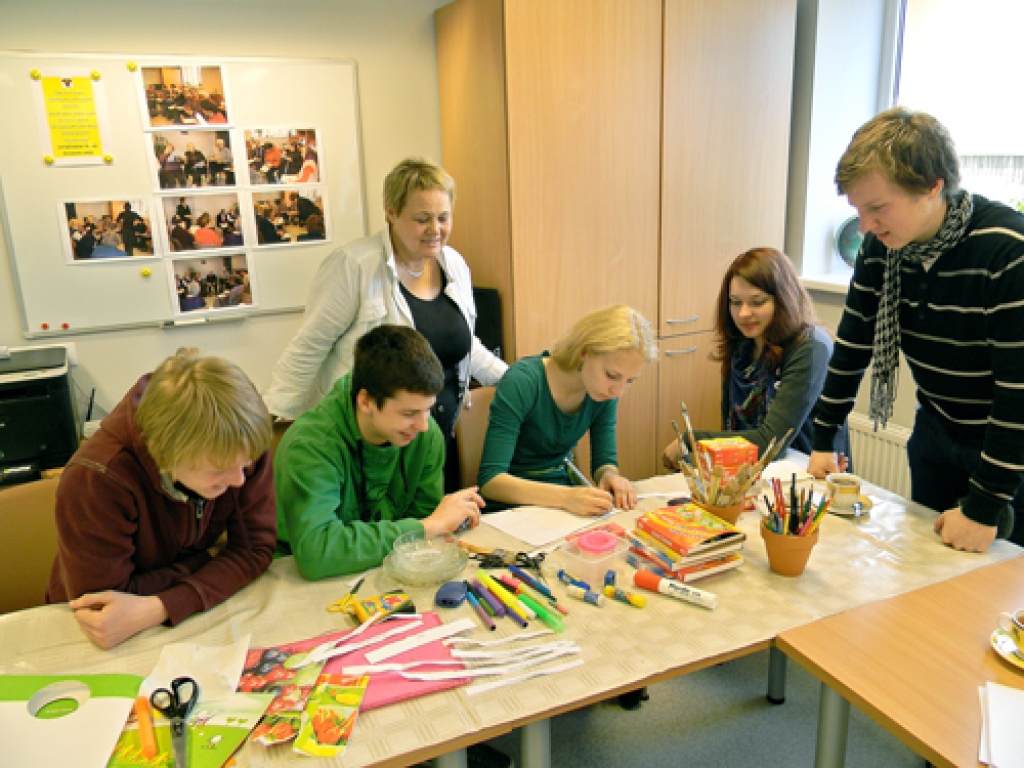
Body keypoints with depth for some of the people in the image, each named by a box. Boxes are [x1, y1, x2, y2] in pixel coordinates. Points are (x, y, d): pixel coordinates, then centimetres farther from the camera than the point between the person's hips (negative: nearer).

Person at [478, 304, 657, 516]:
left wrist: (610, 476, -21)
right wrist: (565, 497, -40)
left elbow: (604, 461, 3)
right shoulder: (522, 382, -23)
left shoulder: (606, 392, -6)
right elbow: (489, 481, -28)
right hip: (512, 502, -4)